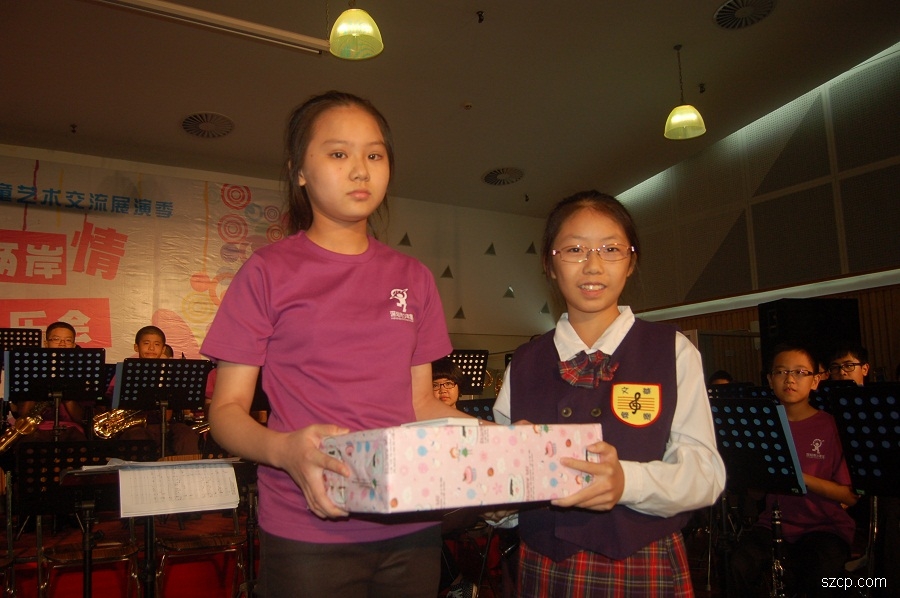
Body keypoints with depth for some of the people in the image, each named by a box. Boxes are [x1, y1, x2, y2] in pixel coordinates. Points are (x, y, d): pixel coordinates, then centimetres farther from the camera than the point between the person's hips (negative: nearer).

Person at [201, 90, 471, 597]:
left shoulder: (413, 279, 7)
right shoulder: (269, 272, -4)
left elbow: (421, 402, 11)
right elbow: (227, 410, -4)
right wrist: (285, 450, -24)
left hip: (410, 526, 4)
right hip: (309, 532, -3)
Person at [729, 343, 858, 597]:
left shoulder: (830, 425, -3)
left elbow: (850, 496, -8)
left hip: (825, 526, -2)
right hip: (774, 524, 2)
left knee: (821, 576, -33)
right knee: (740, 567, -26)